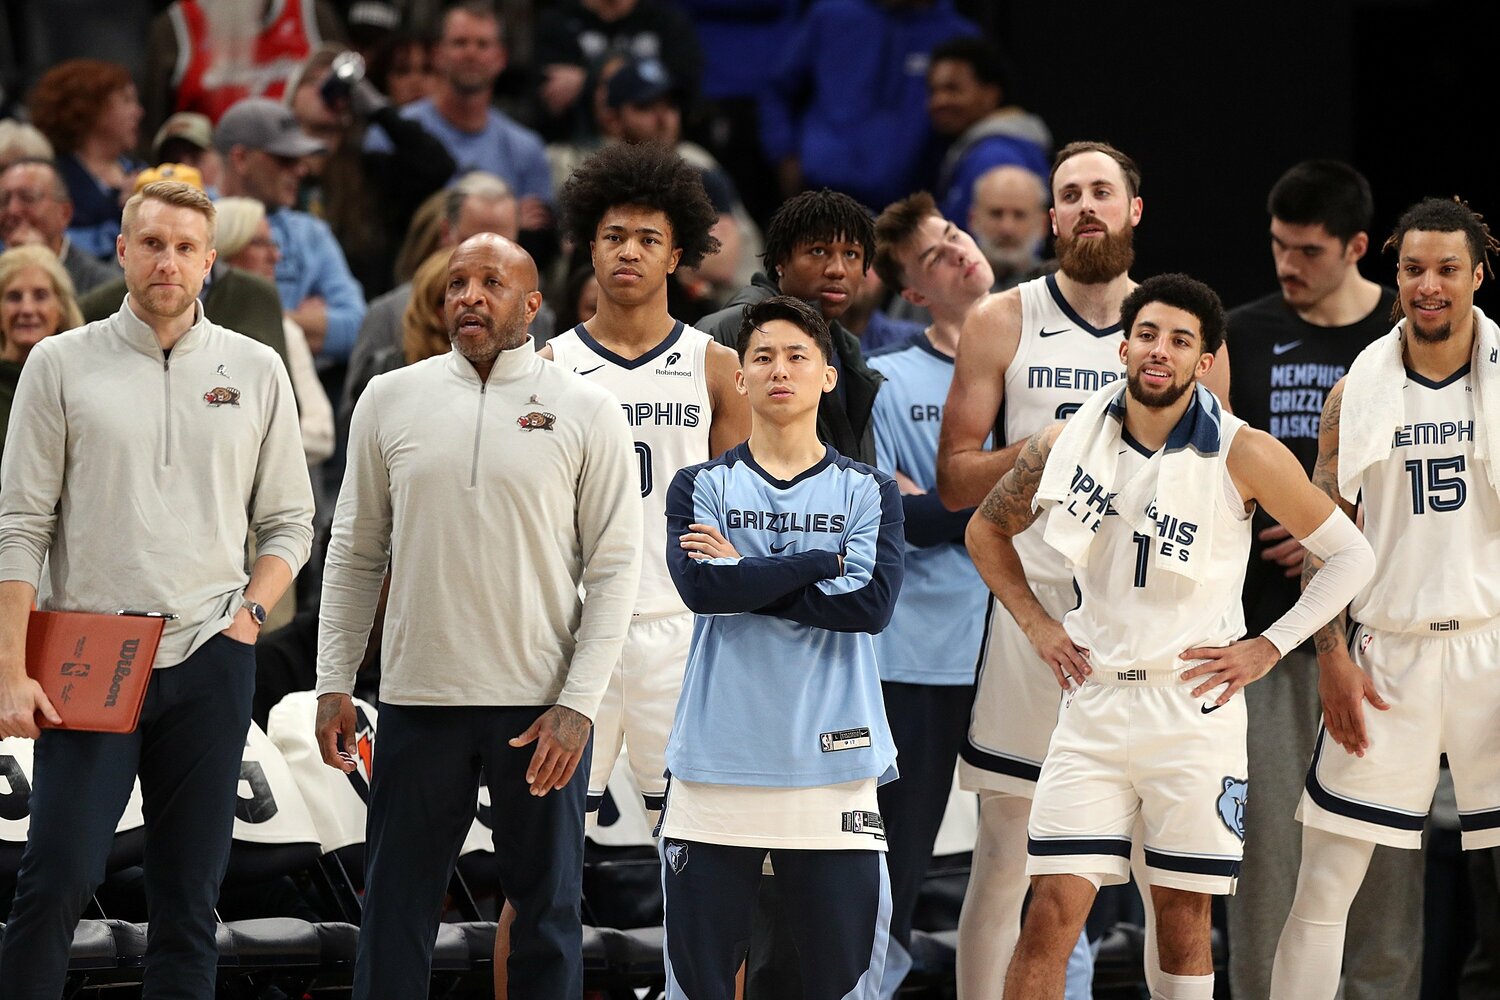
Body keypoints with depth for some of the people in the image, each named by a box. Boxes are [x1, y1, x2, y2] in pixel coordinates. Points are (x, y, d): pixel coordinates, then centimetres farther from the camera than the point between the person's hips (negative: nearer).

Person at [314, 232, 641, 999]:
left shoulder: (587, 413, -1)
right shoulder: (390, 401, 6)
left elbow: (615, 567, -2)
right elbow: (355, 552, 10)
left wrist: (578, 705, -10)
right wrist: (334, 683, 3)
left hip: (541, 704, -2)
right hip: (418, 697, 2)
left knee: (546, 907, 5)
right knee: (396, 906, 5)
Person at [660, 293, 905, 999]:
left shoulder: (867, 493, 8)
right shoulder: (702, 488, 8)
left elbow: (871, 603, -9)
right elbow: (702, 586, -11)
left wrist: (747, 575, -8)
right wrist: (823, 560, -8)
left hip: (831, 766, 0)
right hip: (719, 766, 0)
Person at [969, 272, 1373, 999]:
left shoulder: (1243, 457, -7)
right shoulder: (1066, 446, 1)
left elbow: (1351, 556, 0)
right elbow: (986, 532, 20)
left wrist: (1268, 647, -4)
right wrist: (1034, 624, 9)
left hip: (1195, 712, -2)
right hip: (1094, 704, 2)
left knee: (1183, 918, 4)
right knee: (1053, 911, -5)